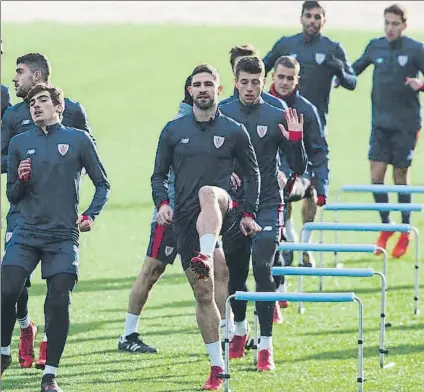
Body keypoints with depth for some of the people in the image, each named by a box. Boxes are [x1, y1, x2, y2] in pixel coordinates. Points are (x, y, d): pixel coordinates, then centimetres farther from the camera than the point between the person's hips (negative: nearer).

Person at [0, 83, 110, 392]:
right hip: (26, 234, 2)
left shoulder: (78, 140, 3)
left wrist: (91, 215, -5)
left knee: (59, 302, -7)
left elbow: (103, 184, 9)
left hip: (63, 236, -2)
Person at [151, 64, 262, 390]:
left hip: (222, 210, -3)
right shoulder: (173, 131, 11)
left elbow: (253, 173, 15)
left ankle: (205, 258, -62)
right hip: (185, 218, 3)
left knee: (207, 192, -40)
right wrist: (162, 203, -4)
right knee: (203, 293, 2)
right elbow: (159, 175, 15)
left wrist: (249, 213, 7)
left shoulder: (234, 131, 7)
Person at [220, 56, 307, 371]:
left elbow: (298, 168, 1)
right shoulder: (222, 115, 2)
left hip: (267, 206, -2)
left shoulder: (276, 117, -1)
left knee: (263, 270, -13)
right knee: (234, 271, 11)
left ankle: (266, 345, -13)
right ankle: (240, 330, 35)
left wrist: (295, 140, -17)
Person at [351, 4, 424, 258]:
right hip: (380, 122, 3)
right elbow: (354, 70, 18)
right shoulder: (375, 47, 6)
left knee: (400, 177, 3)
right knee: (376, 175, -3)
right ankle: (386, 226, 16)